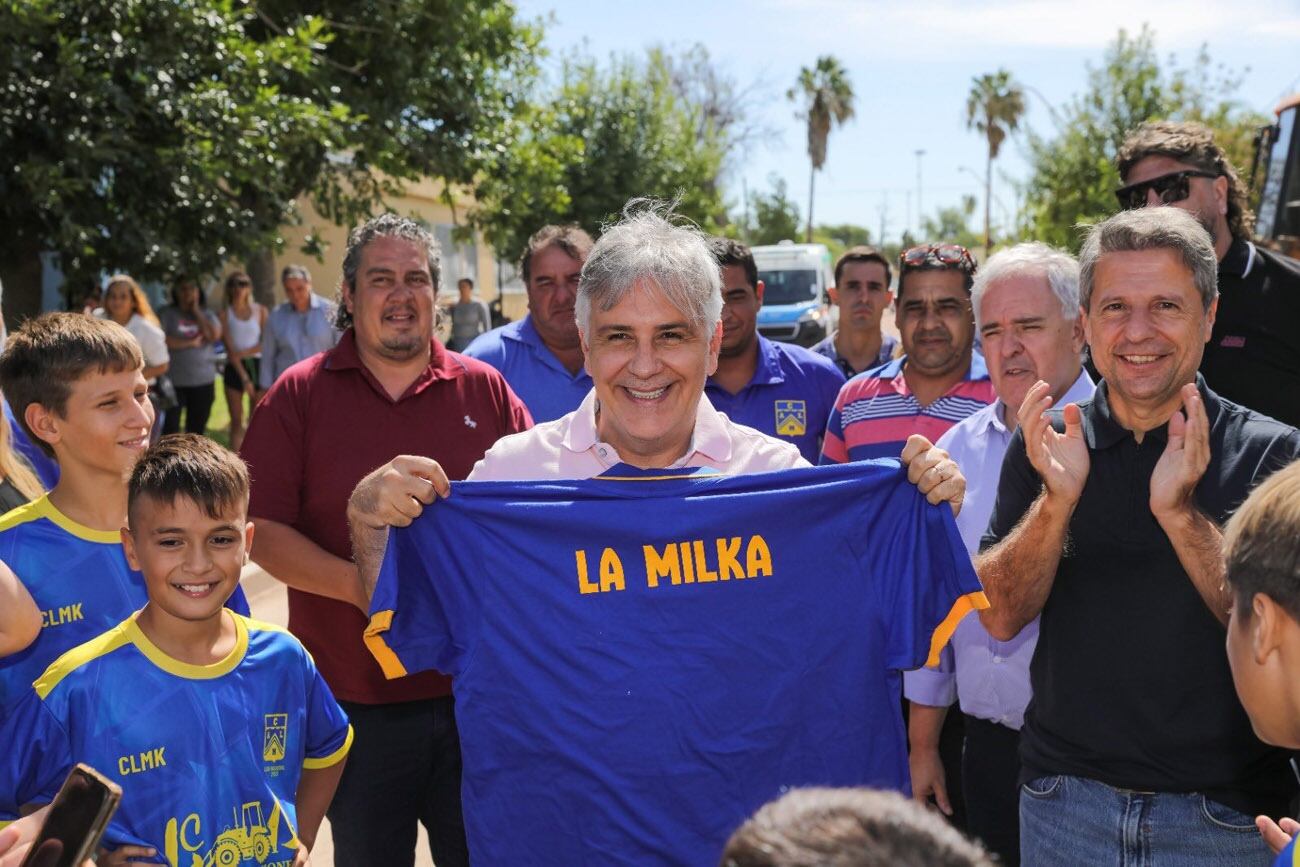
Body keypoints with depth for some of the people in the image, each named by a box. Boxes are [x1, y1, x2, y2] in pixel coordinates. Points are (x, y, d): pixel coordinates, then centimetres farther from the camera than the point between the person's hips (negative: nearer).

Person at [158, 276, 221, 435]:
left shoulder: (207, 315, 11)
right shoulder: (167, 314, 1)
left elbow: (214, 335, -8)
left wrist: (196, 311, -3)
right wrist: (191, 343, -9)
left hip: (203, 381, 3)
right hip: (173, 382, -3)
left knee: (196, 430, 10)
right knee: (170, 428, -6)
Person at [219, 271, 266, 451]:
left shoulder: (260, 311, 5)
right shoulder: (226, 314, 2)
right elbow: (230, 349, -4)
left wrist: (245, 352, -14)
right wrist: (244, 377, -11)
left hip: (257, 364, 0)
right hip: (234, 367, 0)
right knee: (236, 421, 2)